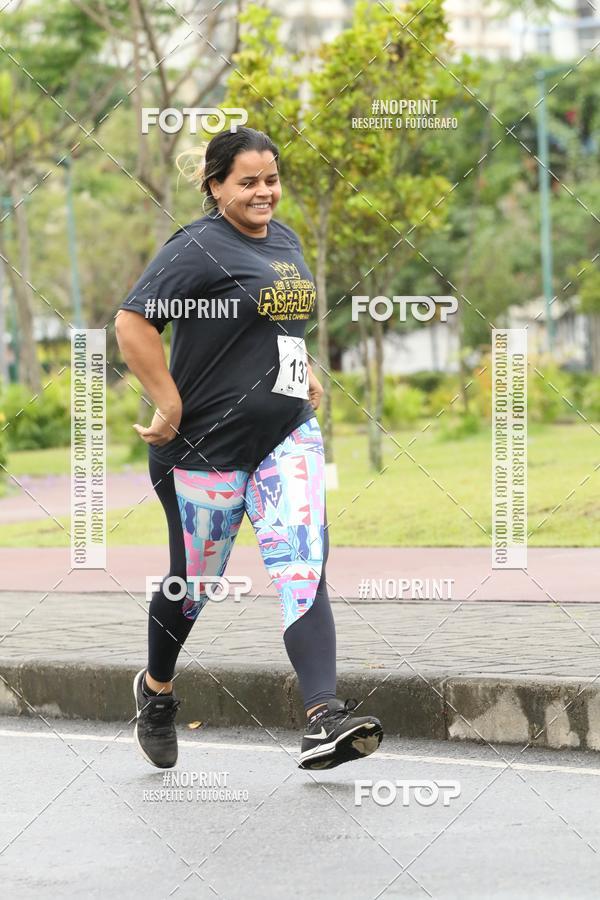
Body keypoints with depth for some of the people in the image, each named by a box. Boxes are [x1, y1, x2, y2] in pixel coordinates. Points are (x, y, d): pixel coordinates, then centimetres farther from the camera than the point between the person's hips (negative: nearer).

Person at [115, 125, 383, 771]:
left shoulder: (285, 240, 12)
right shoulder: (198, 248, -13)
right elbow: (133, 324, -20)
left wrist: (305, 375, 18)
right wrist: (170, 408, -19)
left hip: (287, 437, 6)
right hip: (207, 444, -6)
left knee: (303, 567, -11)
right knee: (196, 579, 10)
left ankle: (324, 720, -21)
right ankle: (156, 689, 38)